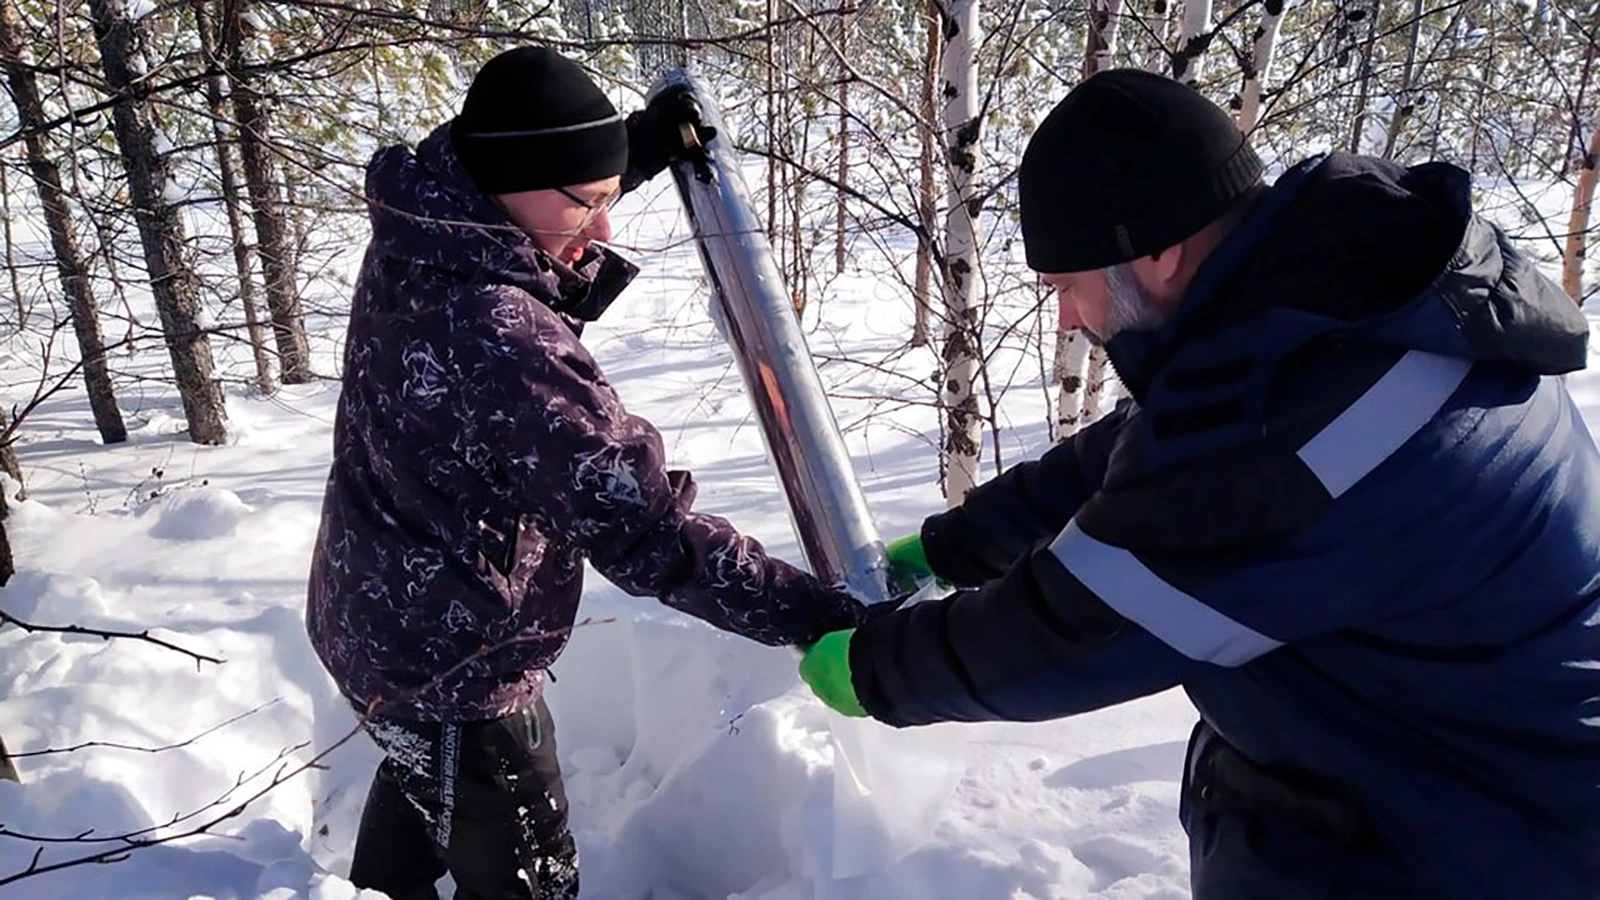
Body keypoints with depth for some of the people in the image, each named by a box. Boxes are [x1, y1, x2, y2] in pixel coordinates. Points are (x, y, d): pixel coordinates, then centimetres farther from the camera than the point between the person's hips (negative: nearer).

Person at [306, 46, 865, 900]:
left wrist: (638, 145, 2)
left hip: (384, 612, 9)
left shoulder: (418, 241, -8)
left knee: (421, 787, 36)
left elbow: (525, 192, 15)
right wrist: (809, 611, -31)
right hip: (447, 659, -9)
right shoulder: (500, 341, -36)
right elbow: (640, 525, -35)